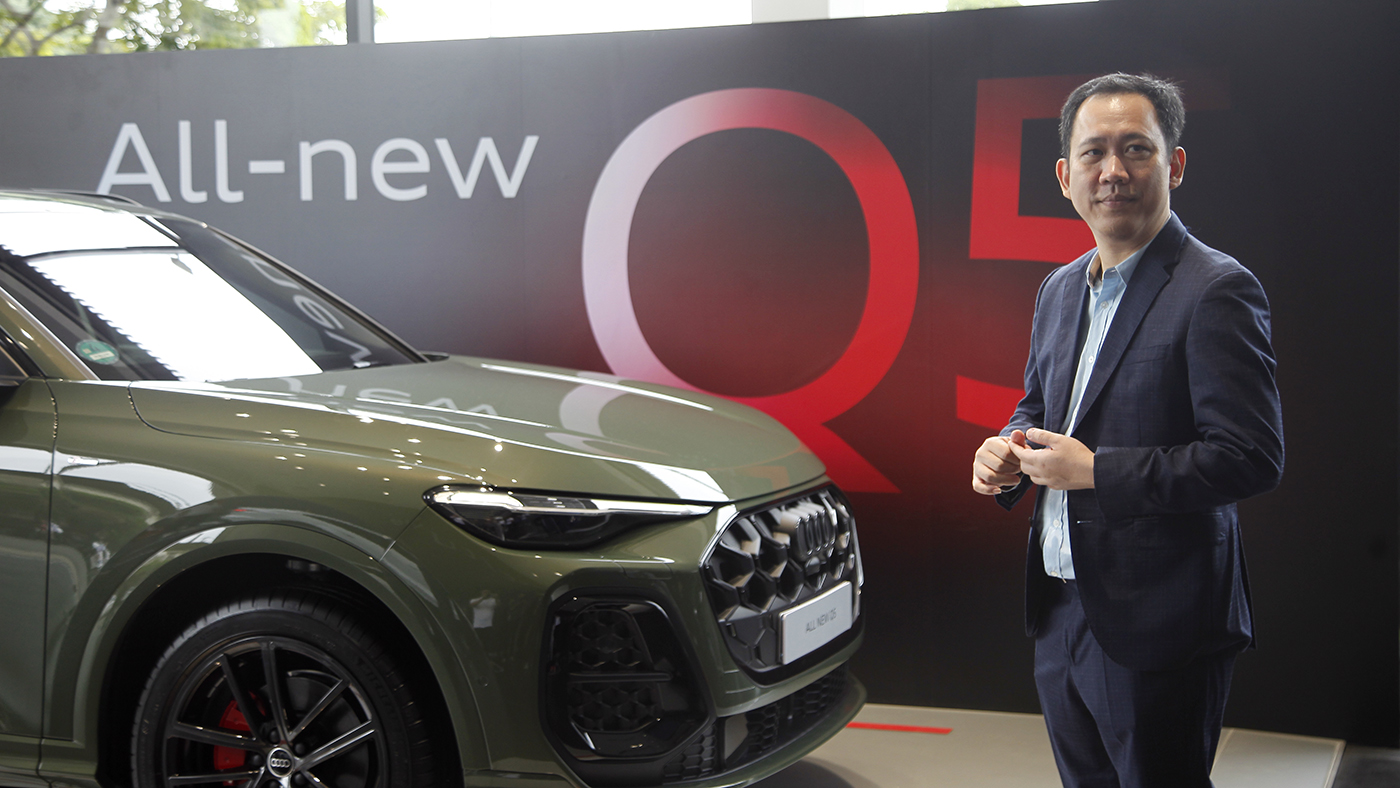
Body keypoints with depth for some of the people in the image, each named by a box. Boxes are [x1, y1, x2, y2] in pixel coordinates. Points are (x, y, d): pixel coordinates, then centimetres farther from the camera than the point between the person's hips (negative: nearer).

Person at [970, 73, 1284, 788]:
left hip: (1157, 627, -8)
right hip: (1060, 613, 8)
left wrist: (1093, 470, -21)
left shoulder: (1216, 291, -15)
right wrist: (1007, 449, 2)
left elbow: (1251, 456, -21)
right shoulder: (1061, 289, 11)